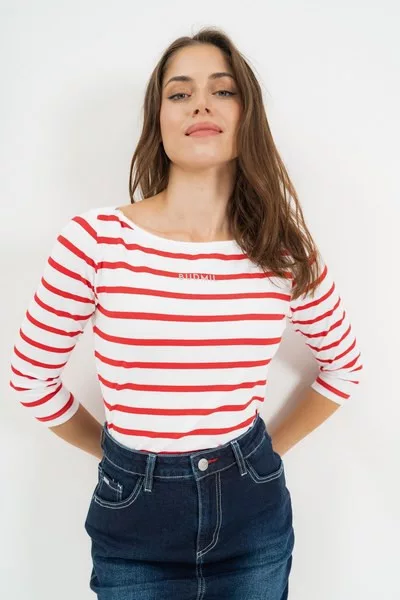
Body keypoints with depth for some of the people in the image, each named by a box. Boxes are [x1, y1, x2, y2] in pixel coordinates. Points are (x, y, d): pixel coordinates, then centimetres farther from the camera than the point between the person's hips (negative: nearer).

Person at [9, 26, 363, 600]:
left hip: (253, 514, 2)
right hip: (135, 517, -1)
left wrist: (271, 446, 6)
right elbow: (32, 377, -3)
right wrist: (118, 450, 4)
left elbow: (344, 364, 8)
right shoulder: (95, 239, -15)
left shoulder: (286, 252, -9)